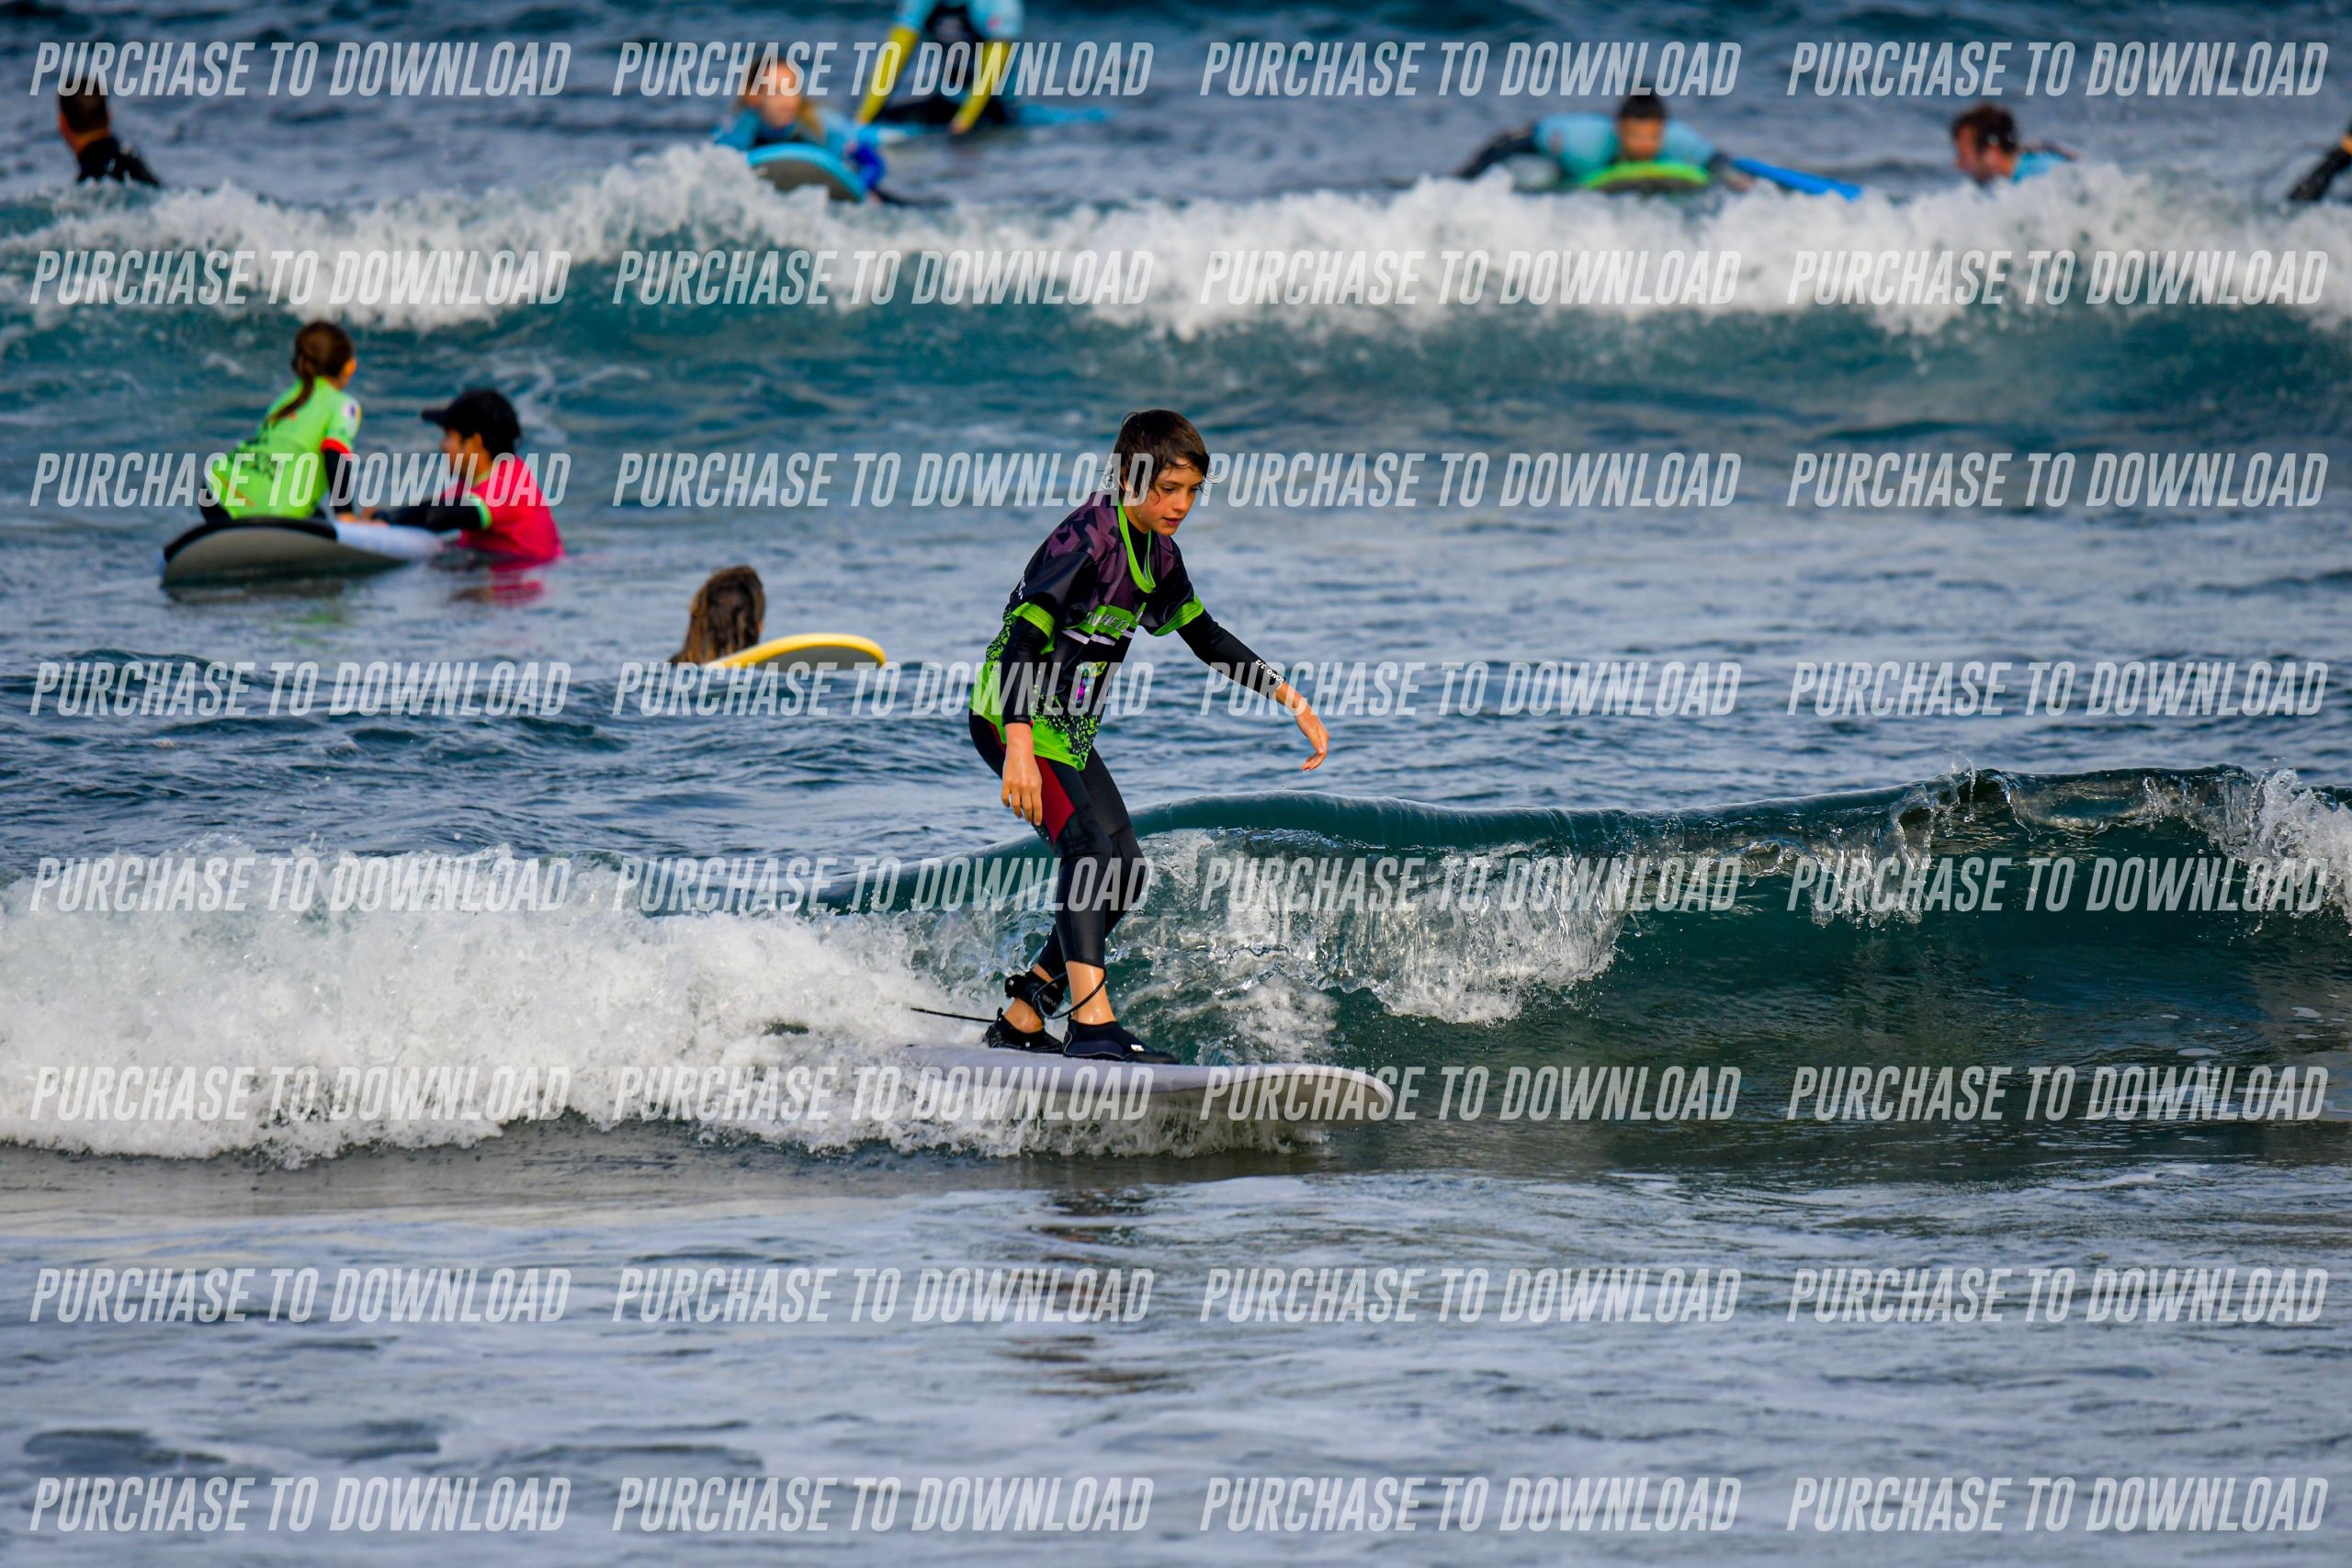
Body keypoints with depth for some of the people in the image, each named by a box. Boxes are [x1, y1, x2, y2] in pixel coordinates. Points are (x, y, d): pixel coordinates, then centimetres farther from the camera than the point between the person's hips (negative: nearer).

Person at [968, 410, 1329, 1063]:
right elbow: (1020, 638, -28)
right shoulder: (1085, 539, -21)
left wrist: (1291, 700, 14)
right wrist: (1019, 747, -38)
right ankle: (1093, 1024, -34)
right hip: (1014, 717, -10)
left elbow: (1206, 637, 19)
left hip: (1069, 728, 10)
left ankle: (1022, 1017, 14)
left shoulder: (1156, 552, 7)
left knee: (1123, 873, 7)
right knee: (1086, 849, -24)